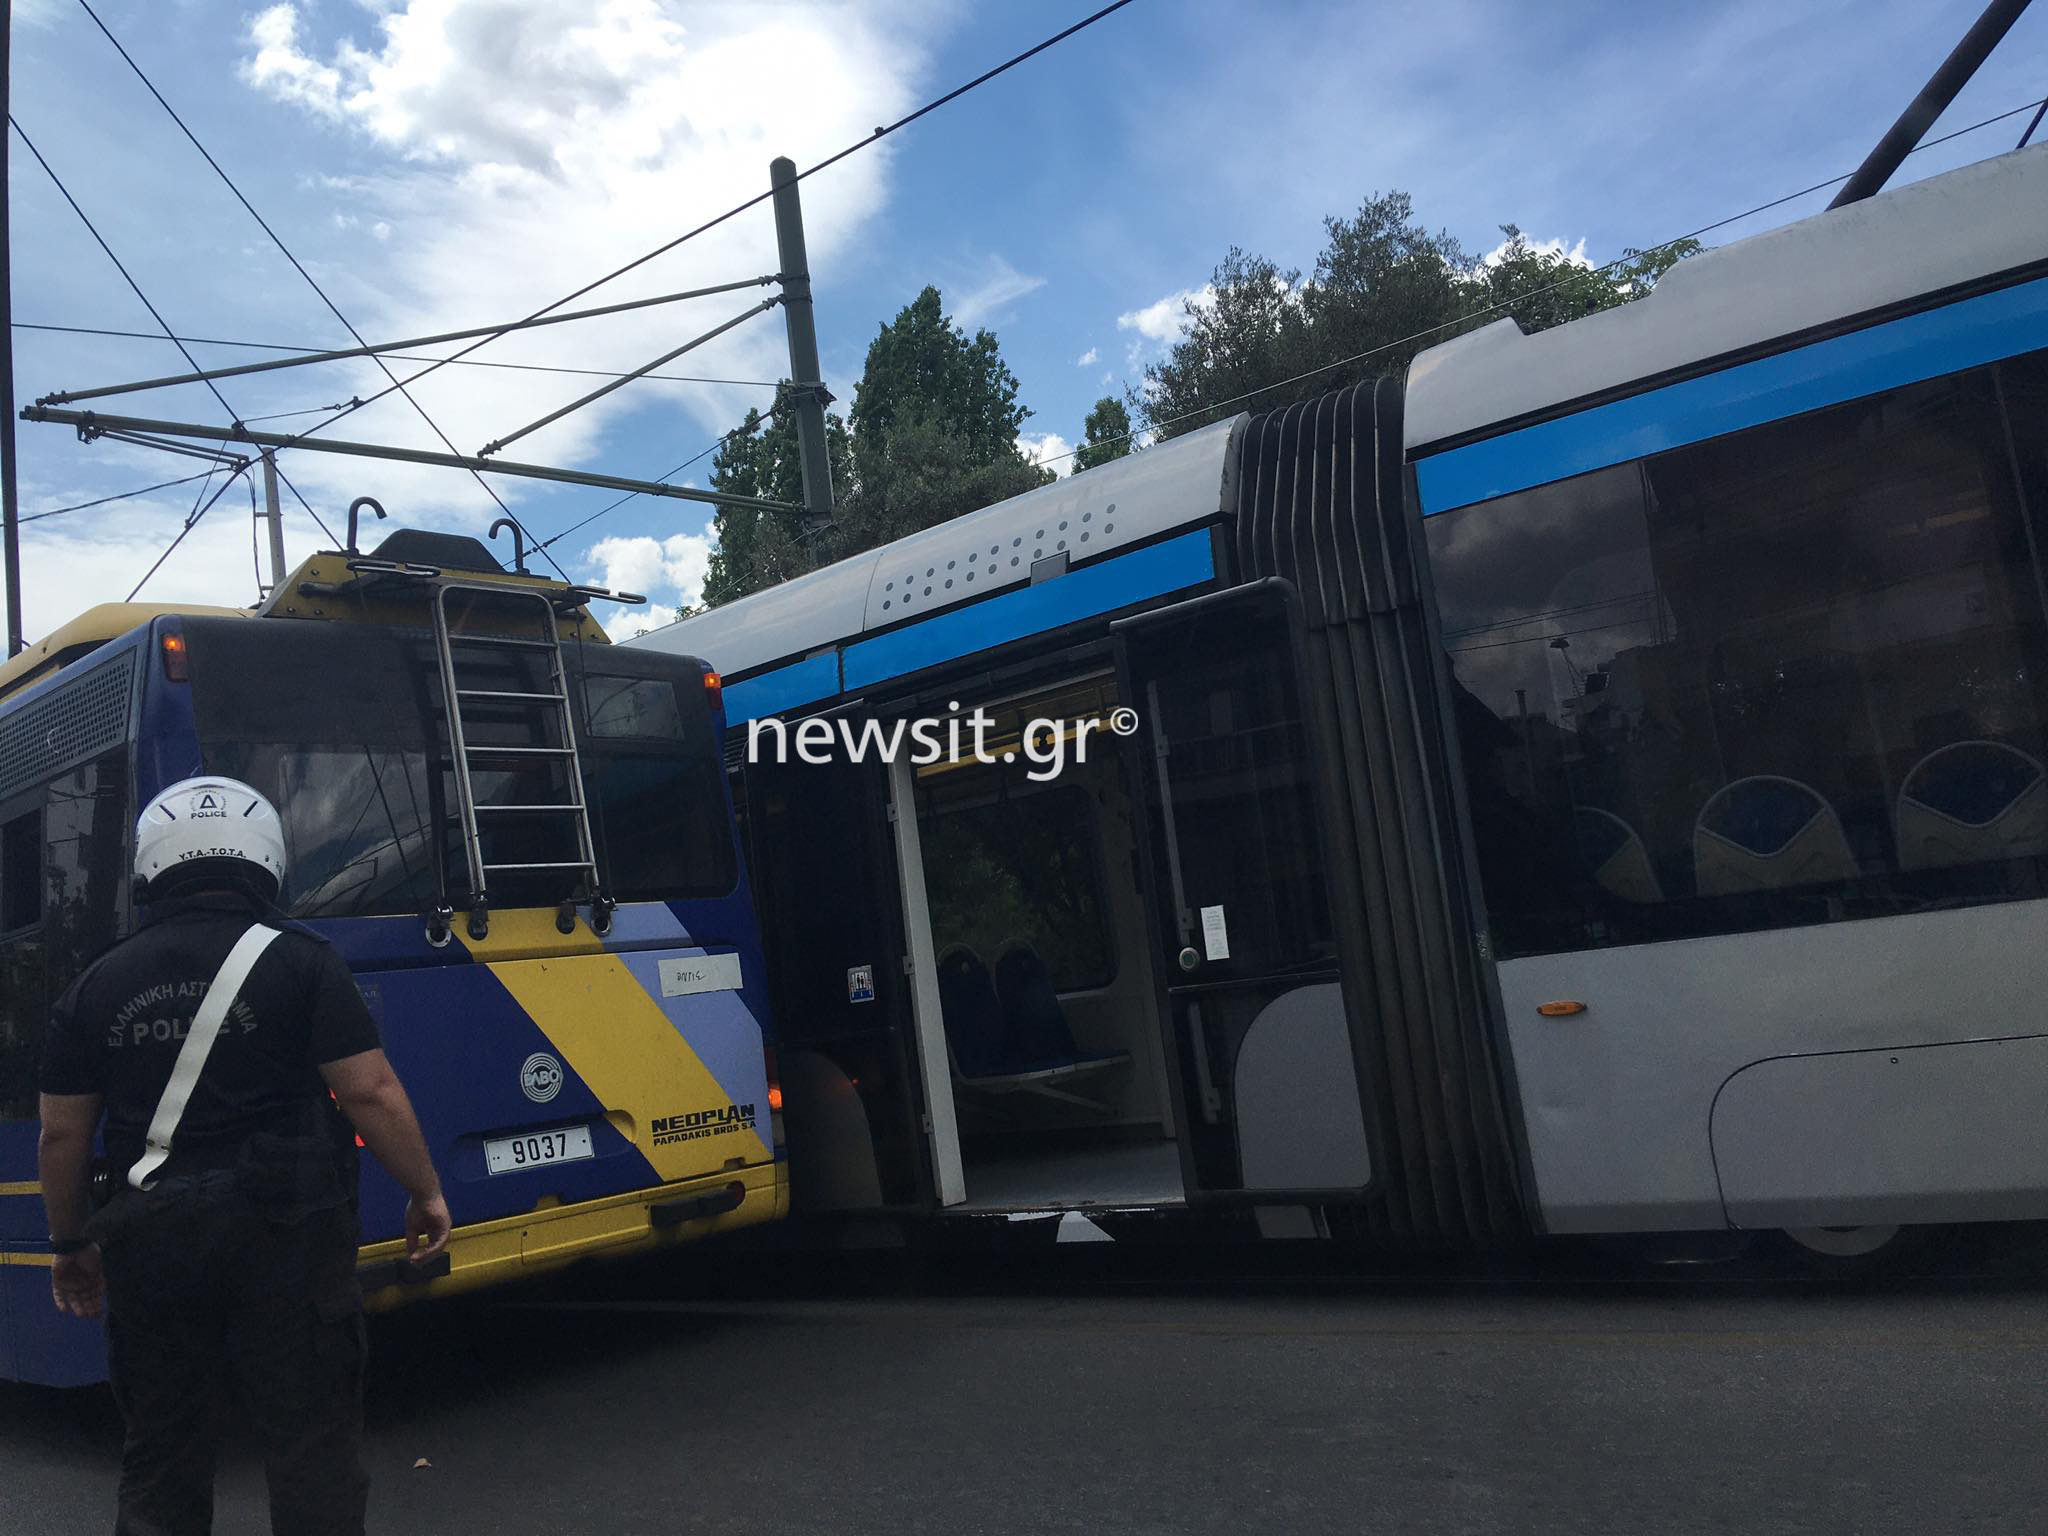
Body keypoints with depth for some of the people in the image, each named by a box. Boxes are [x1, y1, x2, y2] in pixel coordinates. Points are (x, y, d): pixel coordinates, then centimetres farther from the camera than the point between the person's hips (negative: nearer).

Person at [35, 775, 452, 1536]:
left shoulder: (97, 985, 5)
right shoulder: (298, 961, -7)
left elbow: (62, 1135, 6)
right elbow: (371, 1093, -11)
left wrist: (70, 1244, 20)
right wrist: (424, 1191, 1)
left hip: (151, 1238, 4)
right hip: (284, 1232, -3)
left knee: (162, 1446, 17)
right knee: (312, 1441, 6)